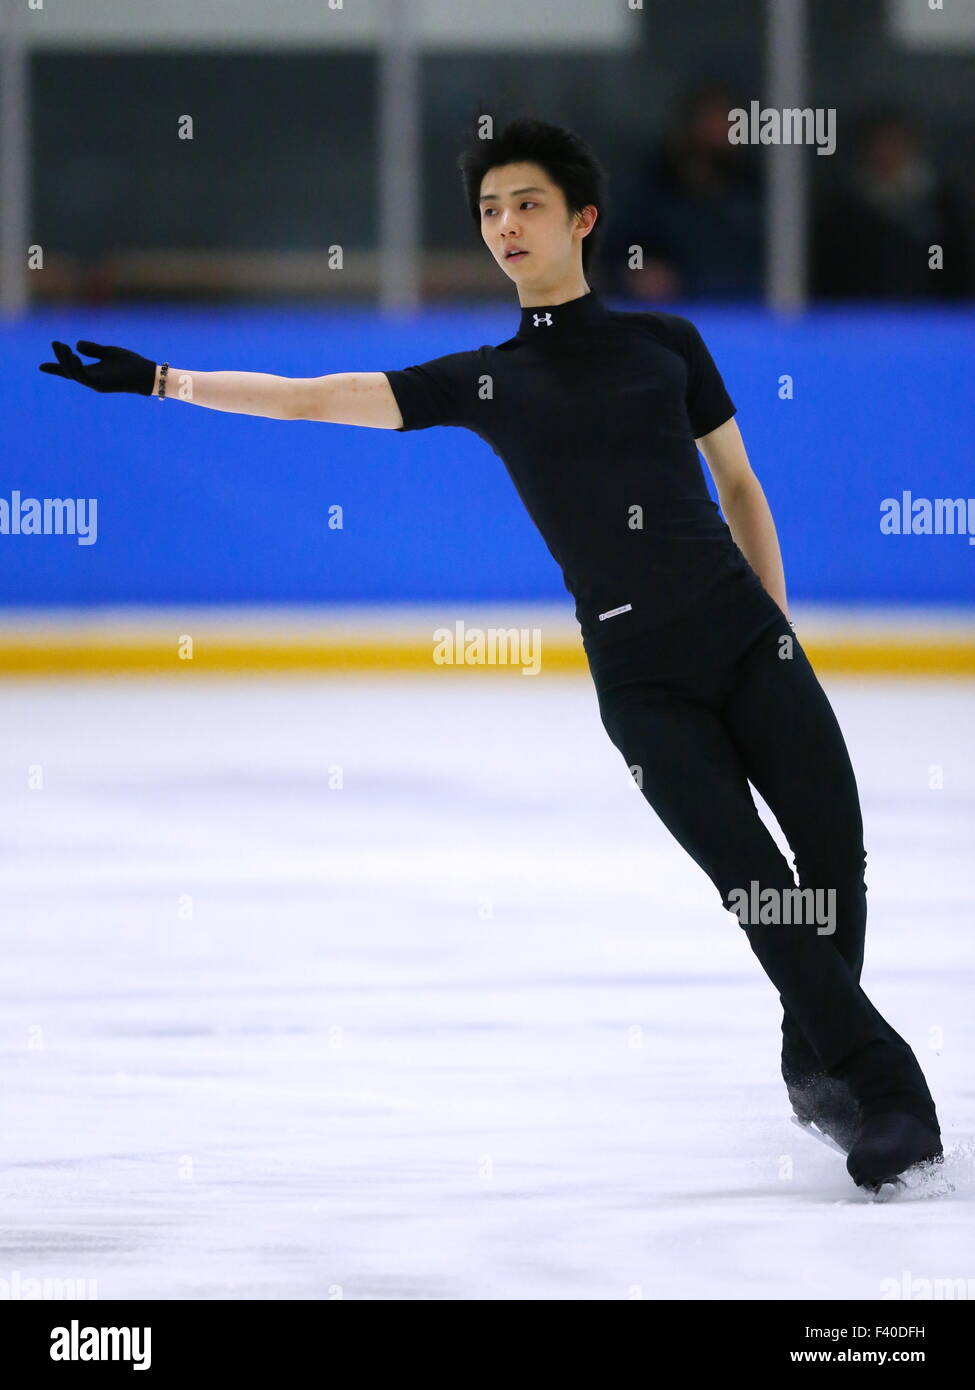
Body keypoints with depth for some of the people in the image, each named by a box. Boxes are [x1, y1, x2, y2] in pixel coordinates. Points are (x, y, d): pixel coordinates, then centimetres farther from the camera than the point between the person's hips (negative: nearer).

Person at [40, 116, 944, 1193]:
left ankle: (819, 1062, 13)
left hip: (742, 633, 1)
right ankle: (886, 1090, -5)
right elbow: (323, 398, 5)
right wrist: (158, 380, -1)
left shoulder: (664, 343, 11)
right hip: (642, 682, -1)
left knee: (834, 856, -9)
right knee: (753, 883, -12)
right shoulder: (486, 382, 9)